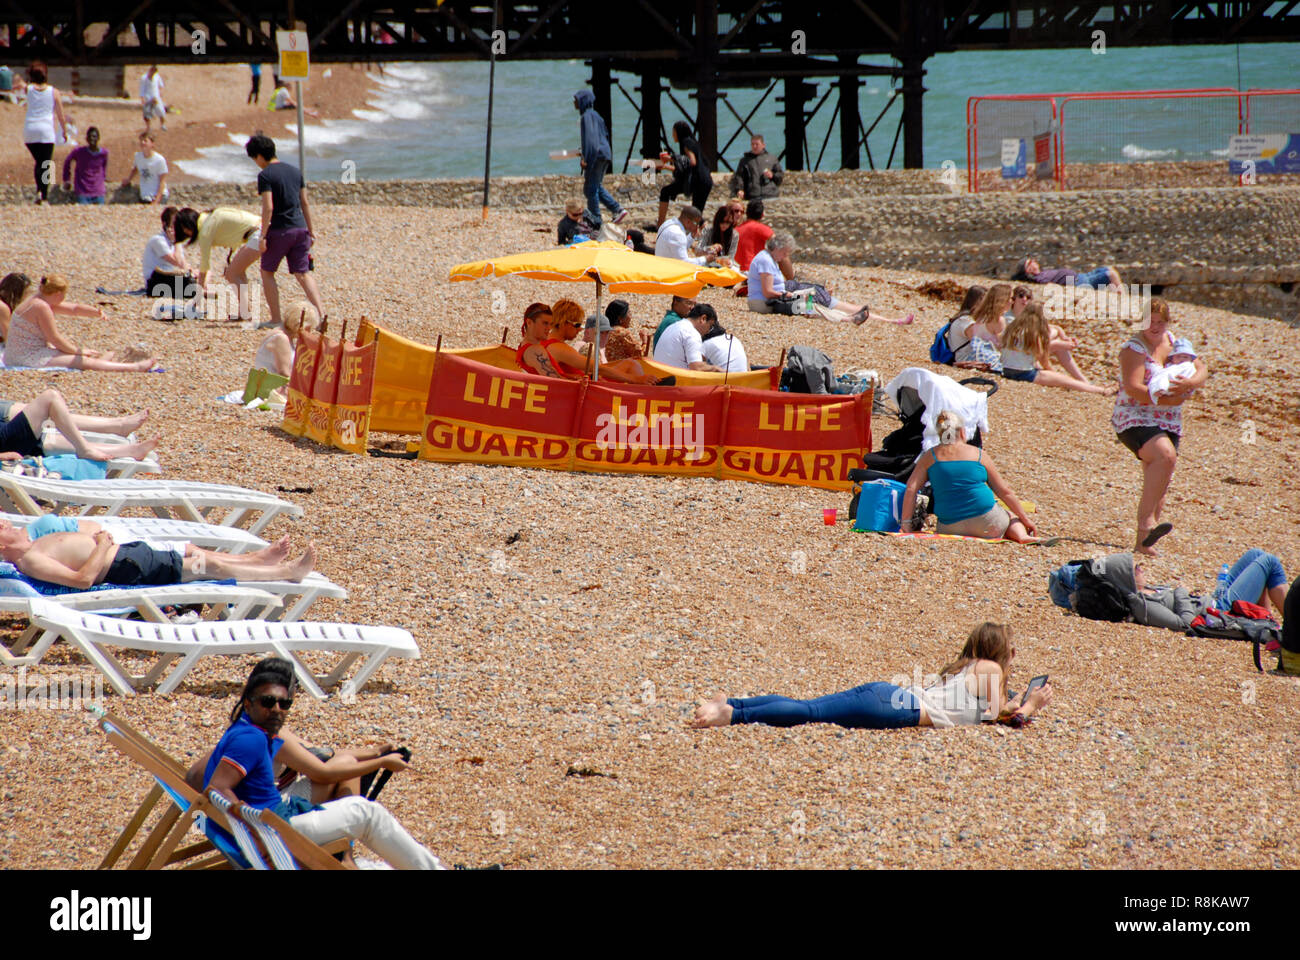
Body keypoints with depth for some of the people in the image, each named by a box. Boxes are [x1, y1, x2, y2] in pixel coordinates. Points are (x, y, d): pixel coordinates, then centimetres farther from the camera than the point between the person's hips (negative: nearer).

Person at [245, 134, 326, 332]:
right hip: (300, 228, 6)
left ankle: (276, 320, 7)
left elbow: (268, 207, -17)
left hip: (279, 230, -6)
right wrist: (310, 231, 19)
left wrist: (263, 236, -14)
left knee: (267, 272, 10)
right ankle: (321, 314, -7)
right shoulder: (295, 171, 12)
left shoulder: (265, 176, -9)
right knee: (302, 274, 9)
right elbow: (305, 203, 14)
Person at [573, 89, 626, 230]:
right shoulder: (595, 115, 16)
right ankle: (618, 210, 8)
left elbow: (588, 138, -21)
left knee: (591, 188, -2)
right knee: (597, 187, 17)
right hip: (605, 154, 10)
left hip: (595, 155, -10)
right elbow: (605, 133, 21)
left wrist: (585, 158, -24)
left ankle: (596, 221, 2)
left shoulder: (586, 117, -13)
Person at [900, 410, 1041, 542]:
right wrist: (1025, 520, 19)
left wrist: (906, 524, 0)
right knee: (1011, 519, 30)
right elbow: (1004, 491, 10)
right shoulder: (978, 454, 5)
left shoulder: (930, 457, 6)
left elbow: (911, 489, -3)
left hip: (949, 528, -1)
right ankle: (1022, 535, -4)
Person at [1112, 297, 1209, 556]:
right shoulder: (1134, 348, -9)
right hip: (1135, 418, -8)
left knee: (1159, 483, 5)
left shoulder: (1174, 343, 11)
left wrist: (1191, 382, -17)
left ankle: (1143, 542, 11)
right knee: (1165, 456, -32)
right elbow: (1133, 388, -20)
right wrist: (1166, 400, -26)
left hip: (1169, 423, 8)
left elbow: (1202, 370, 6)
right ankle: (1146, 522, -34)